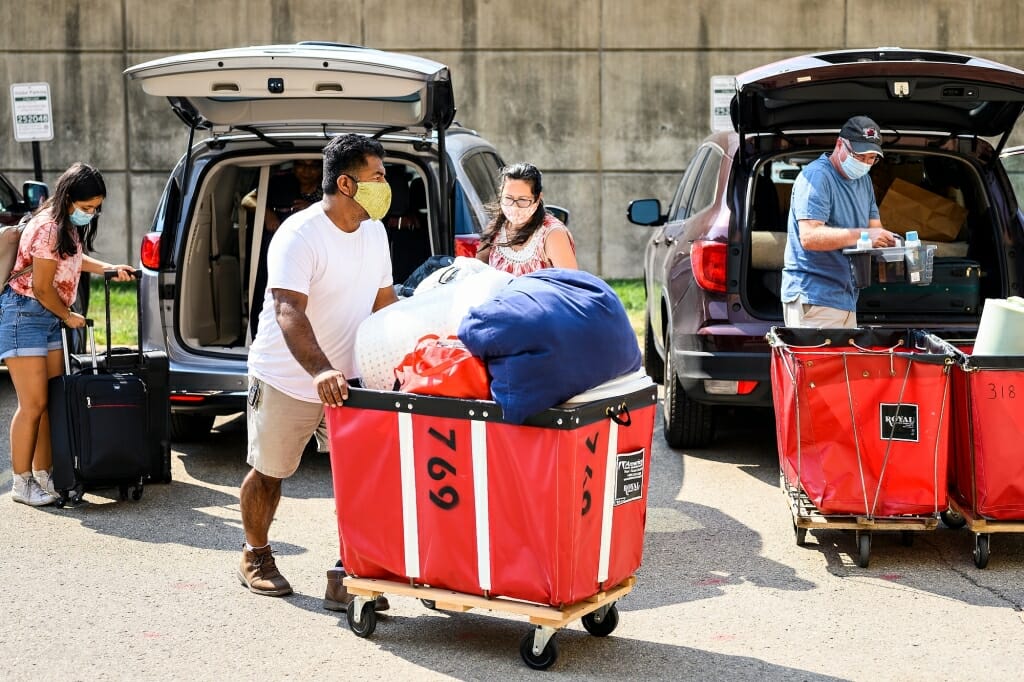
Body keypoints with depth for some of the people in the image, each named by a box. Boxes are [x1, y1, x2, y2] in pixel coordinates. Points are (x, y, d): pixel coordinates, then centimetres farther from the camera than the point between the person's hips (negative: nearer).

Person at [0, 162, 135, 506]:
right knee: (32, 405, -8)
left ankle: (43, 475, 13)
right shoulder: (47, 228, -21)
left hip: (50, 319, 9)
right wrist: (69, 317, -2)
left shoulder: (69, 227, 7)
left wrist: (109, 268, 16)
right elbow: (42, 288, -18)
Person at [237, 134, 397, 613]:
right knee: (268, 472, 12)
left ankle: (346, 576, 3)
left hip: (349, 379, 6)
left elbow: (384, 299, 16)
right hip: (287, 379, -5)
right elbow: (289, 312, -34)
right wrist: (319, 371, -48)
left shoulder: (374, 232, 2)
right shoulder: (299, 236, -22)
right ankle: (256, 556, 35)